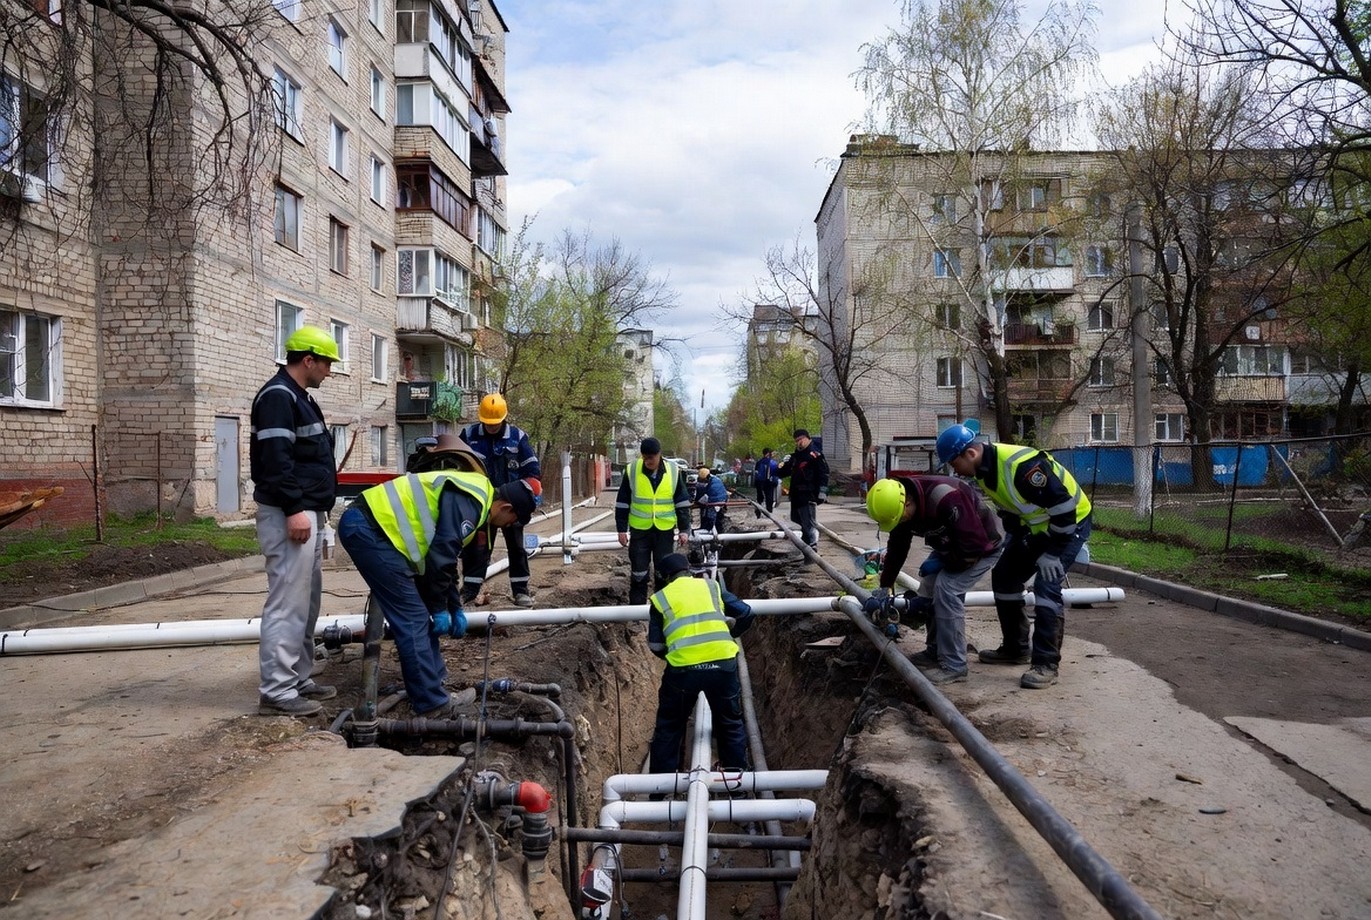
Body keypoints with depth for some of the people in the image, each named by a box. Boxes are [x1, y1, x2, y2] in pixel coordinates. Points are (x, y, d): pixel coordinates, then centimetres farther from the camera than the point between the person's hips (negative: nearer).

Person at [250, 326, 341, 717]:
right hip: (289, 515, -11)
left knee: (307, 602, 14)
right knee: (287, 604, -9)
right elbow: (275, 459, -22)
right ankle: (276, 692, -4)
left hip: (308, 513, 11)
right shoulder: (278, 396, -12)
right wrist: (294, 509, -25)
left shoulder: (299, 398, 20)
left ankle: (298, 679, 23)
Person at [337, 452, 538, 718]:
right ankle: (431, 705, -2)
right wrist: (440, 608, -4)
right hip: (367, 528, -11)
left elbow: (447, 557, 26)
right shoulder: (469, 502, -15)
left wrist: (456, 609, 28)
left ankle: (433, 681, 24)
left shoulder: (470, 499, 18)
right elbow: (441, 556, -17)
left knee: (419, 614, 15)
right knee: (413, 619, -8)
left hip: (369, 527, 11)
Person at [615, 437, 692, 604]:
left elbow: (682, 503, 3)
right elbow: (622, 503, 1)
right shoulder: (632, 471, -6)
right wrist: (622, 529, -1)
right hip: (639, 529, -1)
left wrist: (684, 529, 0)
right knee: (638, 572, 4)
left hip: (665, 530, 1)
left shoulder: (674, 472, -4)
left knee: (663, 571, 10)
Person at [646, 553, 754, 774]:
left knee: (669, 727, 19)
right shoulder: (711, 586, 15)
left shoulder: (660, 598, 11)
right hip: (723, 664, 1)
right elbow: (746, 614, 15)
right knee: (731, 724, 22)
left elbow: (655, 645, 7)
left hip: (682, 669, -1)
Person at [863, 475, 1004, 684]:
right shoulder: (897, 504, -13)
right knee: (929, 587, 4)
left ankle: (954, 666, -9)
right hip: (953, 544, 8)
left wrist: (941, 563, -20)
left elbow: (976, 545, -33)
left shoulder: (946, 499, -39)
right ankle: (935, 651, 20)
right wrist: (884, 588, -1)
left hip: (984, 545, -8)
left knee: (947, 589, -19)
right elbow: (897, 549, -1)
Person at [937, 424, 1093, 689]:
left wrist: (1051, 553, -23)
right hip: (1035, 526, 9)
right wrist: (1012, 542, 12)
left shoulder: (1022, 465, -34)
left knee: (1046, 585, -20)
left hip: (1070, 522, -9)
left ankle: (1046, 664, -11)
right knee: (1003, 576, 9)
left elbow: (1063, 506, -30)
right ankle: (1016, 648, 22)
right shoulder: (985, 469, -5)